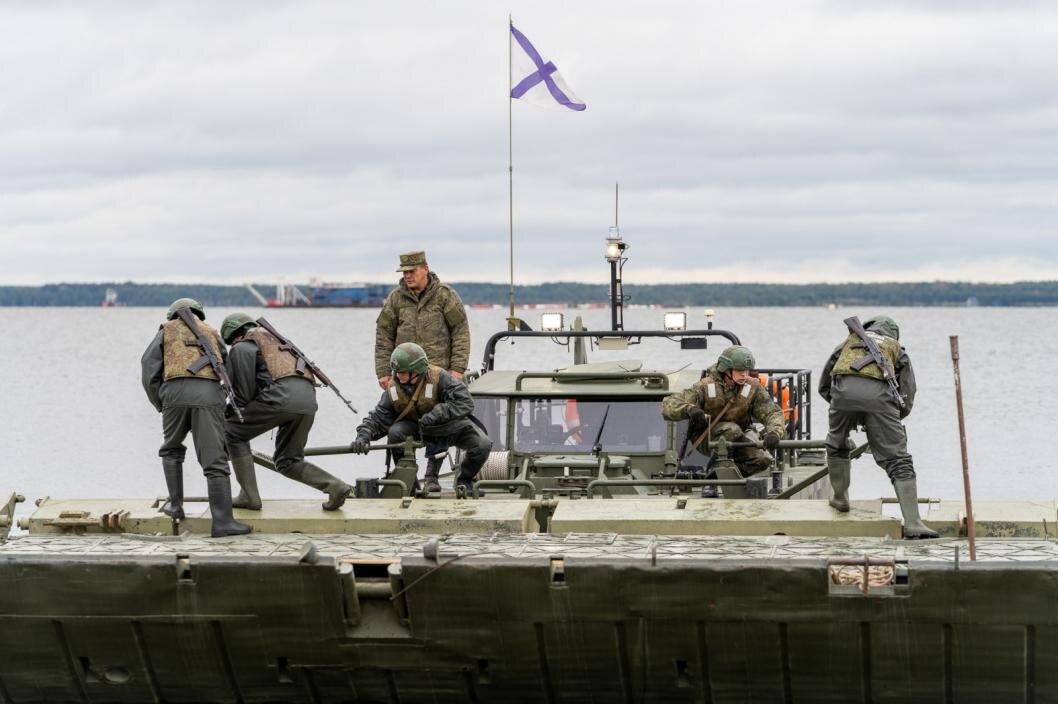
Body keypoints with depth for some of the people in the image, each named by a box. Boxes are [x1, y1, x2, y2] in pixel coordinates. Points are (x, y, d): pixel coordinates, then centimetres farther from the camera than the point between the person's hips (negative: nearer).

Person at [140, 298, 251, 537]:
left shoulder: (167, 331, 25)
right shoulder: (211, 332, 30)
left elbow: (149, 365, 10)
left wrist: (160, 404, 15)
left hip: (175, 393, 0)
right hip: (208, 395, 0)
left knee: (172, 449, 27)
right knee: (215, 461, -1)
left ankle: (176, 504, 21)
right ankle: (222, 520, -12)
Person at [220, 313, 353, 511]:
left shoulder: (241, 348, 13)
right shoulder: (277, 342, 38)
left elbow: (244, 392, 4)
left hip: (282, 396, -7)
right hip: (309, 399, 7)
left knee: (233, 433, 12)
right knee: (287, 462, 20)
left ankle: (249, 496, 7)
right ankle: (335, 486, 1)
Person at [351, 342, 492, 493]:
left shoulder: (439, 378, -27)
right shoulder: (394, 388, -13)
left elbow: (466, 403, -33)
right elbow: (377, 418, -11)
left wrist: (436, 414, -41)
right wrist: (363, 436, -31)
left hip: (450, 426, -2)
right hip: (417, 430, 2)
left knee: (482, 444, -24)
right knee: (396, 432, -28)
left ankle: (464, 481, 6)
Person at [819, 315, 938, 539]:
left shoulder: (852, 339, 37)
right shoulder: (897, 350, 33)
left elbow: (824, 386, 35)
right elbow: (906, 401, 23)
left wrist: (845, 408, 44)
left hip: (843, 389, 1)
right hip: (878, 394, -1)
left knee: (837, 445, 30)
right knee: (898, 461, 0)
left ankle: (840, 499, 40)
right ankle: (912, 524, -8)